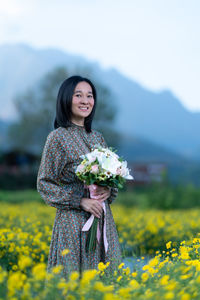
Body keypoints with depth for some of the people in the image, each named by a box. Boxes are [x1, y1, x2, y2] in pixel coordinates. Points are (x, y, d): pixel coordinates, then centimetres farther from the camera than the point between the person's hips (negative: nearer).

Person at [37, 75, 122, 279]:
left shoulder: (97, 137, 12)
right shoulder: (58, 137, -5)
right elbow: (44, 184, -7)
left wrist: (109, 191, -5)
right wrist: (81, 201, -15)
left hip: (103, 220, 6)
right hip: (73, 222, -5)